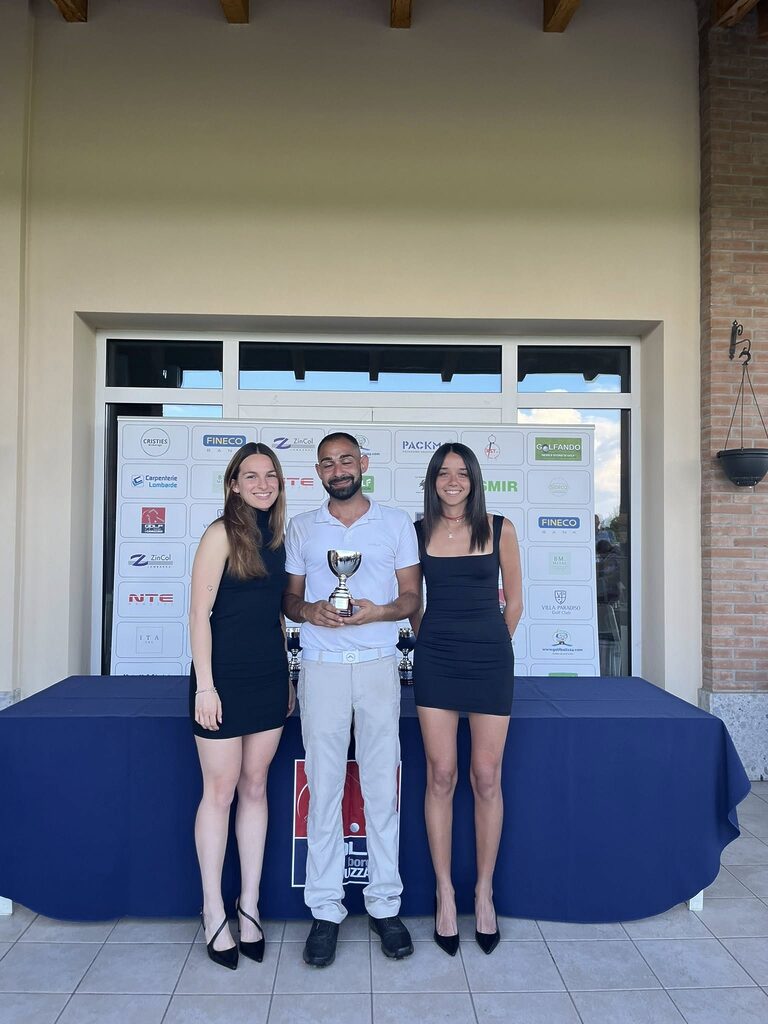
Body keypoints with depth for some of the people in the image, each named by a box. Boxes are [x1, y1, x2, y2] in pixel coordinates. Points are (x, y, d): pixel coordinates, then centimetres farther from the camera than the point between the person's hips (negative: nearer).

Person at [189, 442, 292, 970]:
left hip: (269, 676, 6)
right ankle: (214, 910, 21)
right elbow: (200, 613, -12)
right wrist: (204, 685, -15)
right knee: (221, 789, 5)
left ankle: (250, 903, 24)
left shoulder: (276, 537, 9)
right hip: (225, 674, -6)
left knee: (255, 786, 12)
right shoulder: (222, 534, -10)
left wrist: (287, 675, 13)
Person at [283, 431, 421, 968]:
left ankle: (385, 904, 18)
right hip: (322, 667, 1)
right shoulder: (301, 527, 11)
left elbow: (412, 597, 6)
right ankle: (326, 910, 15)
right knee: (324, 787, 3)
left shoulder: (396, 522, 7)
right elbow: (289, 597, 12)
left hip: (379, 666, 0)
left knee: (382, 786, 4)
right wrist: (309, 611, -10)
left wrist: (378, 611, -14)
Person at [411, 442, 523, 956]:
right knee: (441, 776, 2)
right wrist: (430, 642, 11)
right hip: (435, 660, 1)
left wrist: (490, 648, 10)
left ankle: (485, 893, 19)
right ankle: (445, 894, 17)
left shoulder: (500, 529, 1)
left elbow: (514, 603, 7)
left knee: (486, 778, 3)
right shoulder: (417, 532, 4)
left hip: (489, 659, 0)